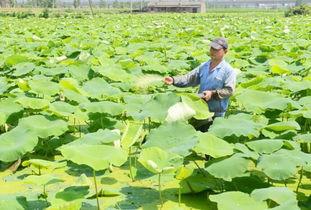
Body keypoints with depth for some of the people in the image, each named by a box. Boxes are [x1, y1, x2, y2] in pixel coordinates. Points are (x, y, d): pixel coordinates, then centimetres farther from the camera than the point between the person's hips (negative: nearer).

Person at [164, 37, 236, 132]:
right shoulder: (204, 66, 9)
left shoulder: (228, 70, -9)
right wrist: (174, 80, -8)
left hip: (216, 113, -6)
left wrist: (213, 93, -24)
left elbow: (229, 90, -14)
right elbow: (190, 78, 6)